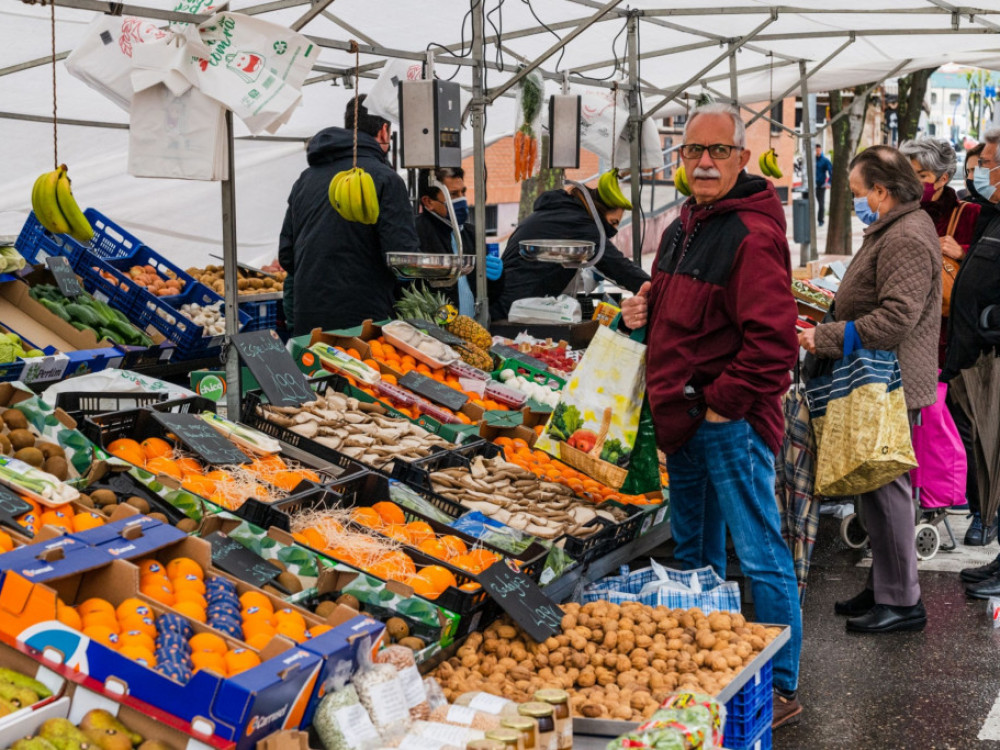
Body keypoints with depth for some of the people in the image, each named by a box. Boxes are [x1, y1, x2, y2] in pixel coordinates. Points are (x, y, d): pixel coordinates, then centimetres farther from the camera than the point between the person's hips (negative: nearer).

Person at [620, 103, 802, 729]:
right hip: (685, 418, 10)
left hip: (732, 422, -10)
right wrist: (644, 310, 7)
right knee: (695, 552, 19)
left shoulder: (752, 234, -16)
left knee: (760, 555, -3)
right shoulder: (684, 227, 14)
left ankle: (782, 689, 8)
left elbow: (773, 341, -24)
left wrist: (724, 403, -19)